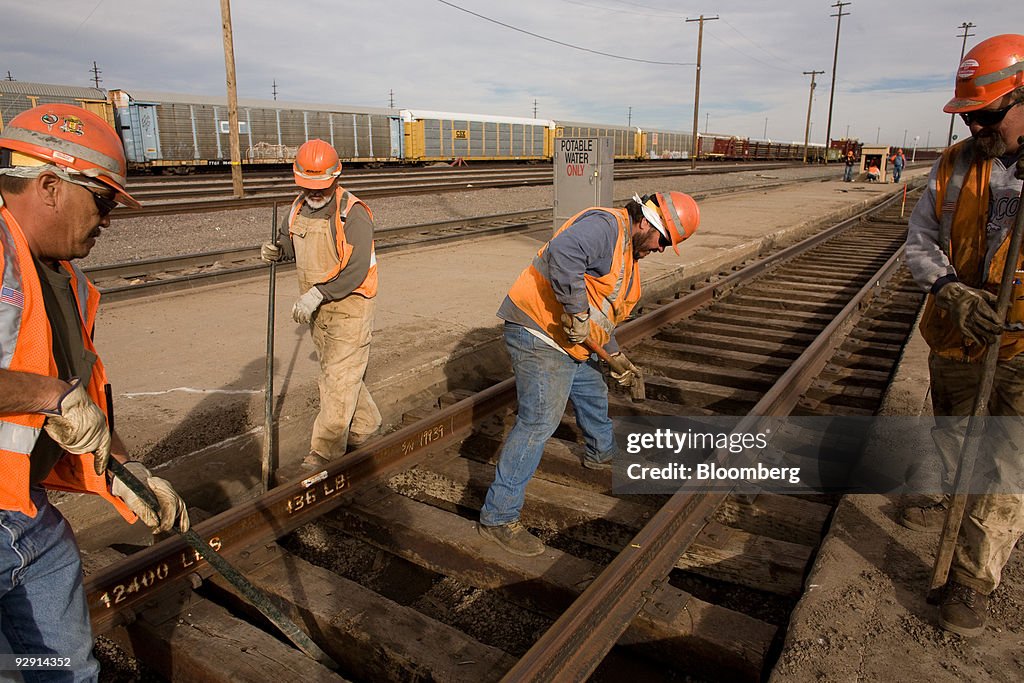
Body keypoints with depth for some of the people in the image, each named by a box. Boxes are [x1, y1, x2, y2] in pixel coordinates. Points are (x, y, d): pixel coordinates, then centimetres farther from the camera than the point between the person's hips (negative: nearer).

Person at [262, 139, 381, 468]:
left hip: (349, 306, -8)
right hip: (318, 308, 8)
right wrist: (276, 249, 0)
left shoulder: (353, 213, -20)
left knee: (340, 375, -5)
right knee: (334, 371, 18)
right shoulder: (299, 207, 4)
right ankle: (363, 428, 36)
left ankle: (326, 448, 3)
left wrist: (317, 293, -31)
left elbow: (356, 270, -26)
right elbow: (288, 237, 23)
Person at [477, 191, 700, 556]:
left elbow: (603, 311, 27)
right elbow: (562, 251, -38)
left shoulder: (627, 252, 18)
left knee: (592, 393, 28)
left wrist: (615, 356, 30)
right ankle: (498, 517, -5)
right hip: (538, 334, -11)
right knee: (538, 422, -13)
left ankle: (602, 454, 58)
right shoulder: (606, 225, -16)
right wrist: (578, 312, -33)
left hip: (568, 338, 11)